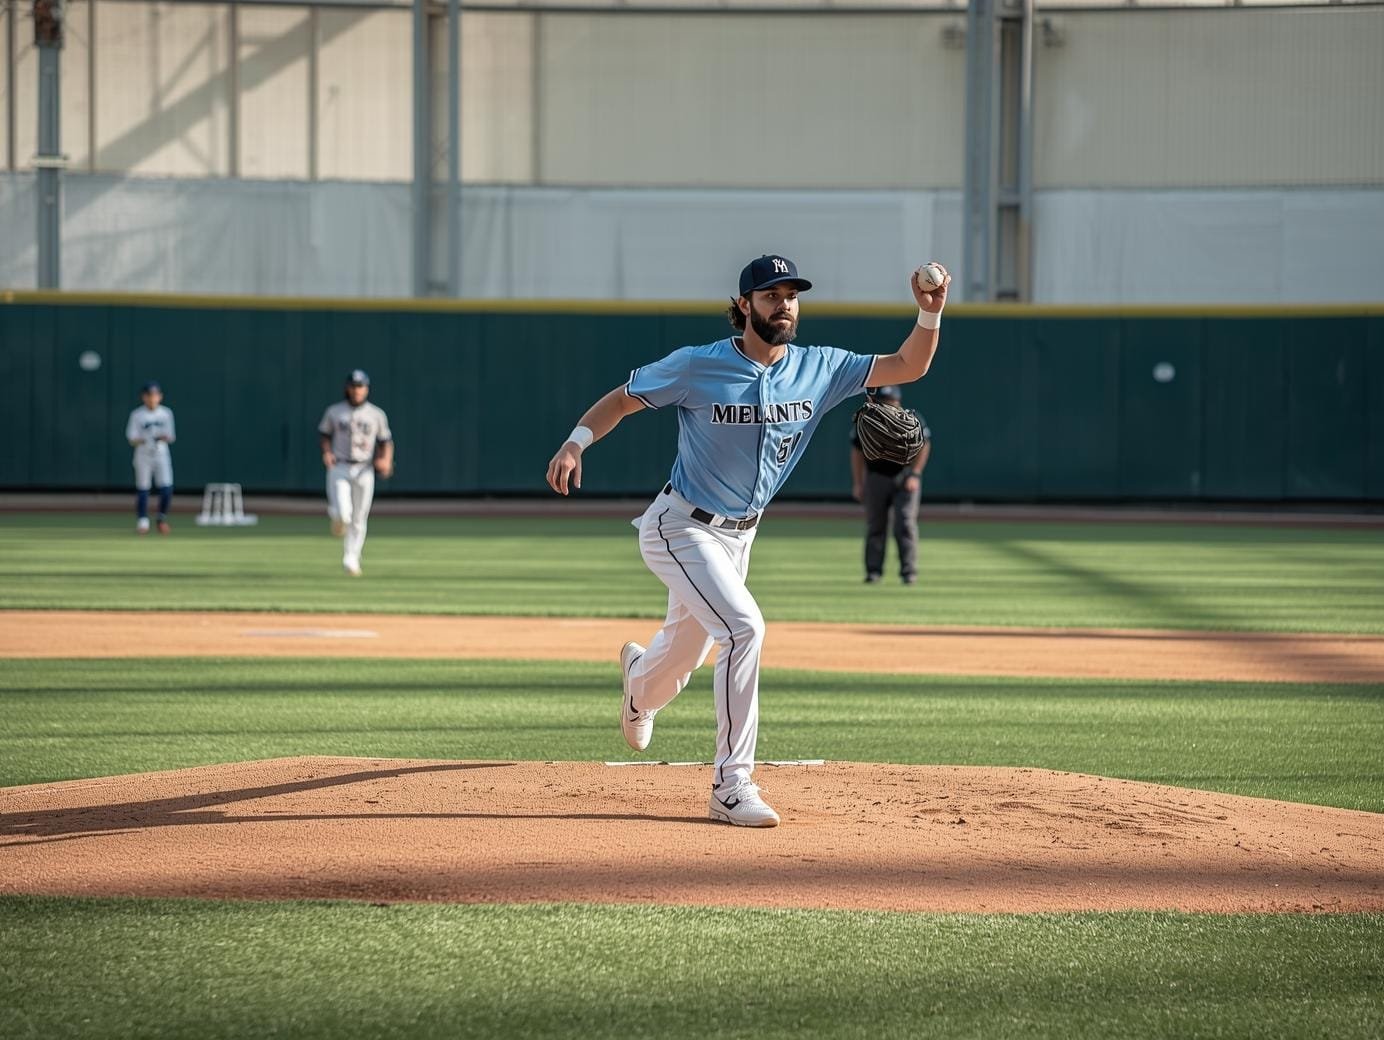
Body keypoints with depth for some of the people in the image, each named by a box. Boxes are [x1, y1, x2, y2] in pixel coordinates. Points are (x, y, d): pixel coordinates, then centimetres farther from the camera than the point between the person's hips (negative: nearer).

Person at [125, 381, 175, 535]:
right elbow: (132, 439, -4)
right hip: (143, 455, -1)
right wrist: (140, 440, -26)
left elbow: (171, 437, 7)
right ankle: (142, 522, 7)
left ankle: (162, 518, 12)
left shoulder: (166, 414, 5)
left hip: (161, 454, 2)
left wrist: (165, 437, -15)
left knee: (166, 488, -8)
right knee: (142, 489, -3)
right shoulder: (137, 415, -2)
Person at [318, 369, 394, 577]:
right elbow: (325, 436, 12)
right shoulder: (334, 412, 3)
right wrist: (326, 453, -7)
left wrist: (386, 461, -10)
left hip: (364, 471, 1)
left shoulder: (376, 415, 4)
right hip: (339, 468, -1)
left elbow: (386, 442, 8)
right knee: (343, 514, -18)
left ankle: (351, 559, 15)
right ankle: (336, 516, 19)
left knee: (359, 519, 2)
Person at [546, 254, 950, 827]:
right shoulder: (698, 366, -16)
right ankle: (731, 786, -20)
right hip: (681, 528, -6)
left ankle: (640, 686, 61)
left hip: (739, 535, 6)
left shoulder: (818, 369, -5)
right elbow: (622, 398, -8)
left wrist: (931, 312, -23)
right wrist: (576, 443, -24)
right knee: (743, 626, -26)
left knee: (684, 651, 20)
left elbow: (907, 366, -6)